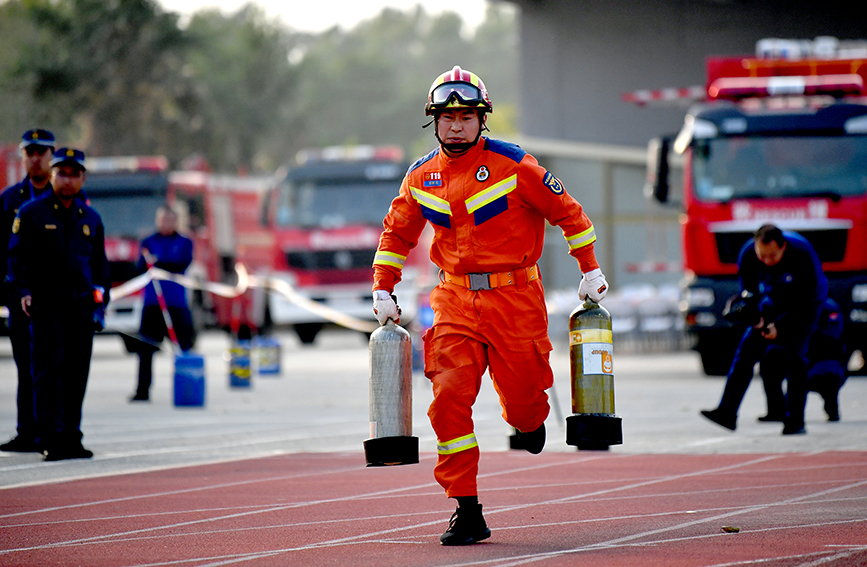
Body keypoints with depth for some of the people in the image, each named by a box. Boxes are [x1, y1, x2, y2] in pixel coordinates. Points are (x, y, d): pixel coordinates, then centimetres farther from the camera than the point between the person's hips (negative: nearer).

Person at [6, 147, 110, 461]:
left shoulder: (90, 218, 16)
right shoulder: (31, 213, 3)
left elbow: (98, 262, 22)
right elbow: (17, 255, 2)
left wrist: (100, 298, 14)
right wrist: (23, 291, -10)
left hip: (81, 306, 4)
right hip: (46, 304, -4)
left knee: (77, 372, 3)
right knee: (49, 368, -9)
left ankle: (70, 437, 9)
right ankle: (50, 438, -10)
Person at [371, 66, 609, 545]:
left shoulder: (513, 165, -8)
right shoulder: (421, 177, 5)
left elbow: (567, 212, 1)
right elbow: (398, 231, 20)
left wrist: (590, 270, 3)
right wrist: (382, 289, 14)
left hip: (514, 296, -3)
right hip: (456, 302, 3)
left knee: (520, 397, 2)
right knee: (450, 398, -12)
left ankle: (530, 418, 44)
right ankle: (467, 513, -7)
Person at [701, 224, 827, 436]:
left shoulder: (802, 254, -35)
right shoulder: (747, 255, -23)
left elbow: (806, 299, -27)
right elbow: (749, 292, -7)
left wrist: (780, 326, -33)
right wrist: (756, 317, -26)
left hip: (806, 305, -4)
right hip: (774, 301, 4)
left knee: (795, 354, -18)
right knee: (748, 346, -9)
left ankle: (795, 421, -11)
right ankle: (727, 412, -11)